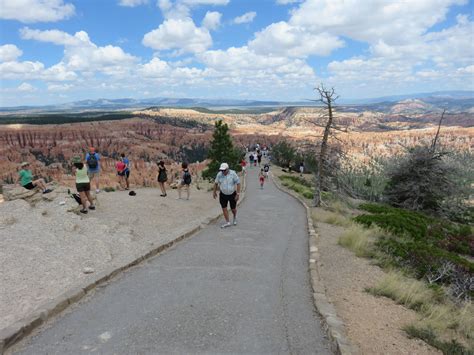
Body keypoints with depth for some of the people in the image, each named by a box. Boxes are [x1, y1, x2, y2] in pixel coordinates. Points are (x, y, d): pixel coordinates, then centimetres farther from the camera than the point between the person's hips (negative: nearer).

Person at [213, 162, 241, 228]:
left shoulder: (233, 174, -17)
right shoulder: (219, 174, -9)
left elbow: (238, 183, -14)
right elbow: (216, 183, 7)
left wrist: (238, 194, -17)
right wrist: (214, 192, 11)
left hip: (232, 194, -2)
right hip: (223, 194, 2)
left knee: (233, 209, 10)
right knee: (224, 209, 0)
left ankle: (235, 217, 41)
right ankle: (227, 222, 13)